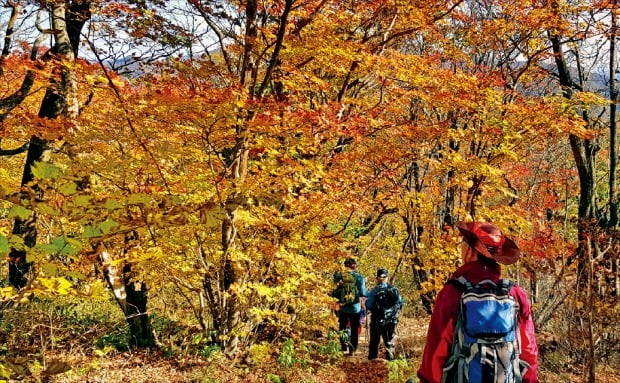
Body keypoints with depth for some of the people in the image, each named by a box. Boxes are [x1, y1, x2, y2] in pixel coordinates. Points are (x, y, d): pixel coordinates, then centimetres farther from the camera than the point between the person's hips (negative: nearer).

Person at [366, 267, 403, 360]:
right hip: (392, 321, 2)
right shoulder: (394, 290, -1)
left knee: (374, 342, 13)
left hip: (377, 320, -2)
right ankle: (390, 359, 5)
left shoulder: (375, 291, -13)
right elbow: (400, 304, 5)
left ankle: (372, 359, 18)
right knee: (390, 342, 11)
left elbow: (368, 305, -12)